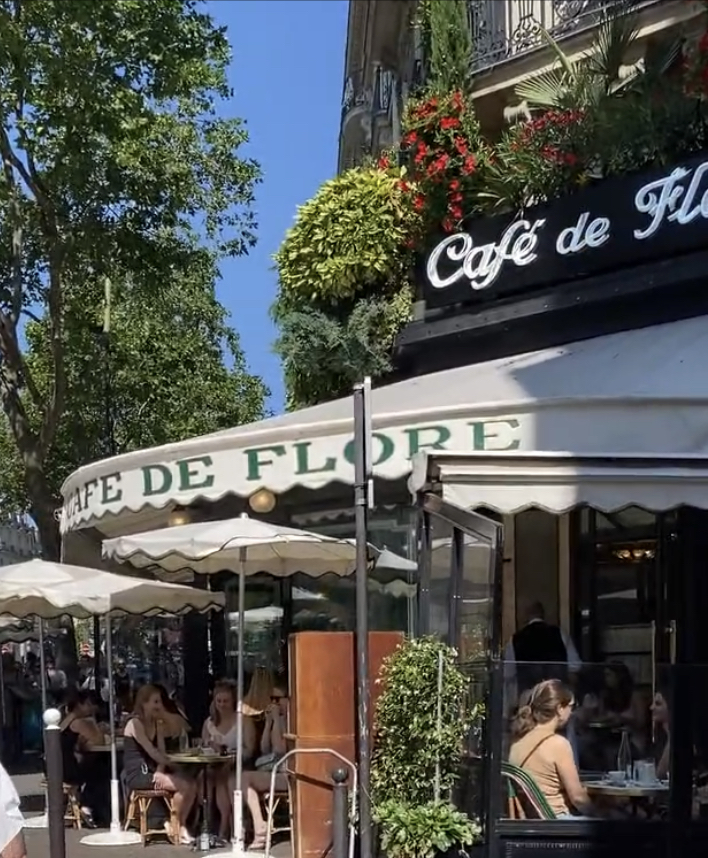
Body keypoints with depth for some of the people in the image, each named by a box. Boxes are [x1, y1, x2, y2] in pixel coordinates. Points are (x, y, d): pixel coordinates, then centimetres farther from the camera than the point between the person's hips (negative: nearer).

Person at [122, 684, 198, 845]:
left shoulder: (156, 724, 15)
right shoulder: (135, 724, -12)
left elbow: (161, 753, 6)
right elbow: (152, 753, -17)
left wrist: (160, 771, -13)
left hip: (151, 772, 8)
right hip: (137, 775, -8)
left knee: (192, 784, -10)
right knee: (183, 785, -22)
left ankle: (181, 826, -4)